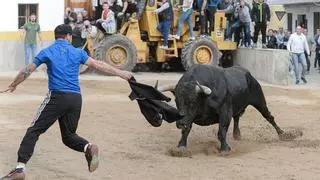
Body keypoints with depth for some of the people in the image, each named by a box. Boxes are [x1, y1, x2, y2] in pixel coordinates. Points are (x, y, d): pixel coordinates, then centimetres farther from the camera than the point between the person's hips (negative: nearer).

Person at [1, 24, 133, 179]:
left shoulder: (47, 52, 7)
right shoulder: (77, 53, 11)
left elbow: (27, 71, 12)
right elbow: (99, 65, 11)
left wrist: (13, 85, 27)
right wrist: (120, 73, 20)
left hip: (57, 97, -3)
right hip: (76, 98, 3)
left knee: (34, 131, 3)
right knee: (68, 135, 18)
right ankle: (88, 147, -12)